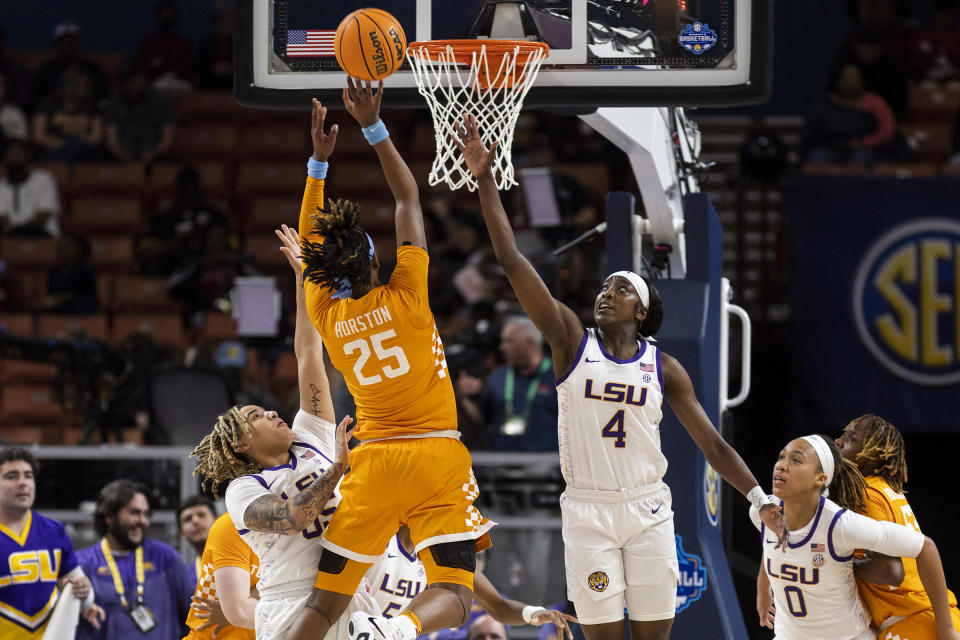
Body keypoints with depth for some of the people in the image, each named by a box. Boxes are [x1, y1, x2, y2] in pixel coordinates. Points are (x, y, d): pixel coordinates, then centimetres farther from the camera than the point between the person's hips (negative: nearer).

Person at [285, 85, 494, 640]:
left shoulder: (326, 314, 4)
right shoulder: (405, 297, -5)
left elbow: (310, 247, 21)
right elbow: (408, 196, 2)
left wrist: (319, 160, 22)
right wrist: (373, 126, 5)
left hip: (372, 459, 4)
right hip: (435, 455, -4)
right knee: (454, 594, -12)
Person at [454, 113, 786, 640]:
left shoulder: (663, 368, 4)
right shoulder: (572, 341, 1)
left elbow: (712, 443, 7)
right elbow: (512, 262, -6)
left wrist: (760, 501, -2)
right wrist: (485, 179, -14)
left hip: (649, 511, 1)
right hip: (587, 511, -1)